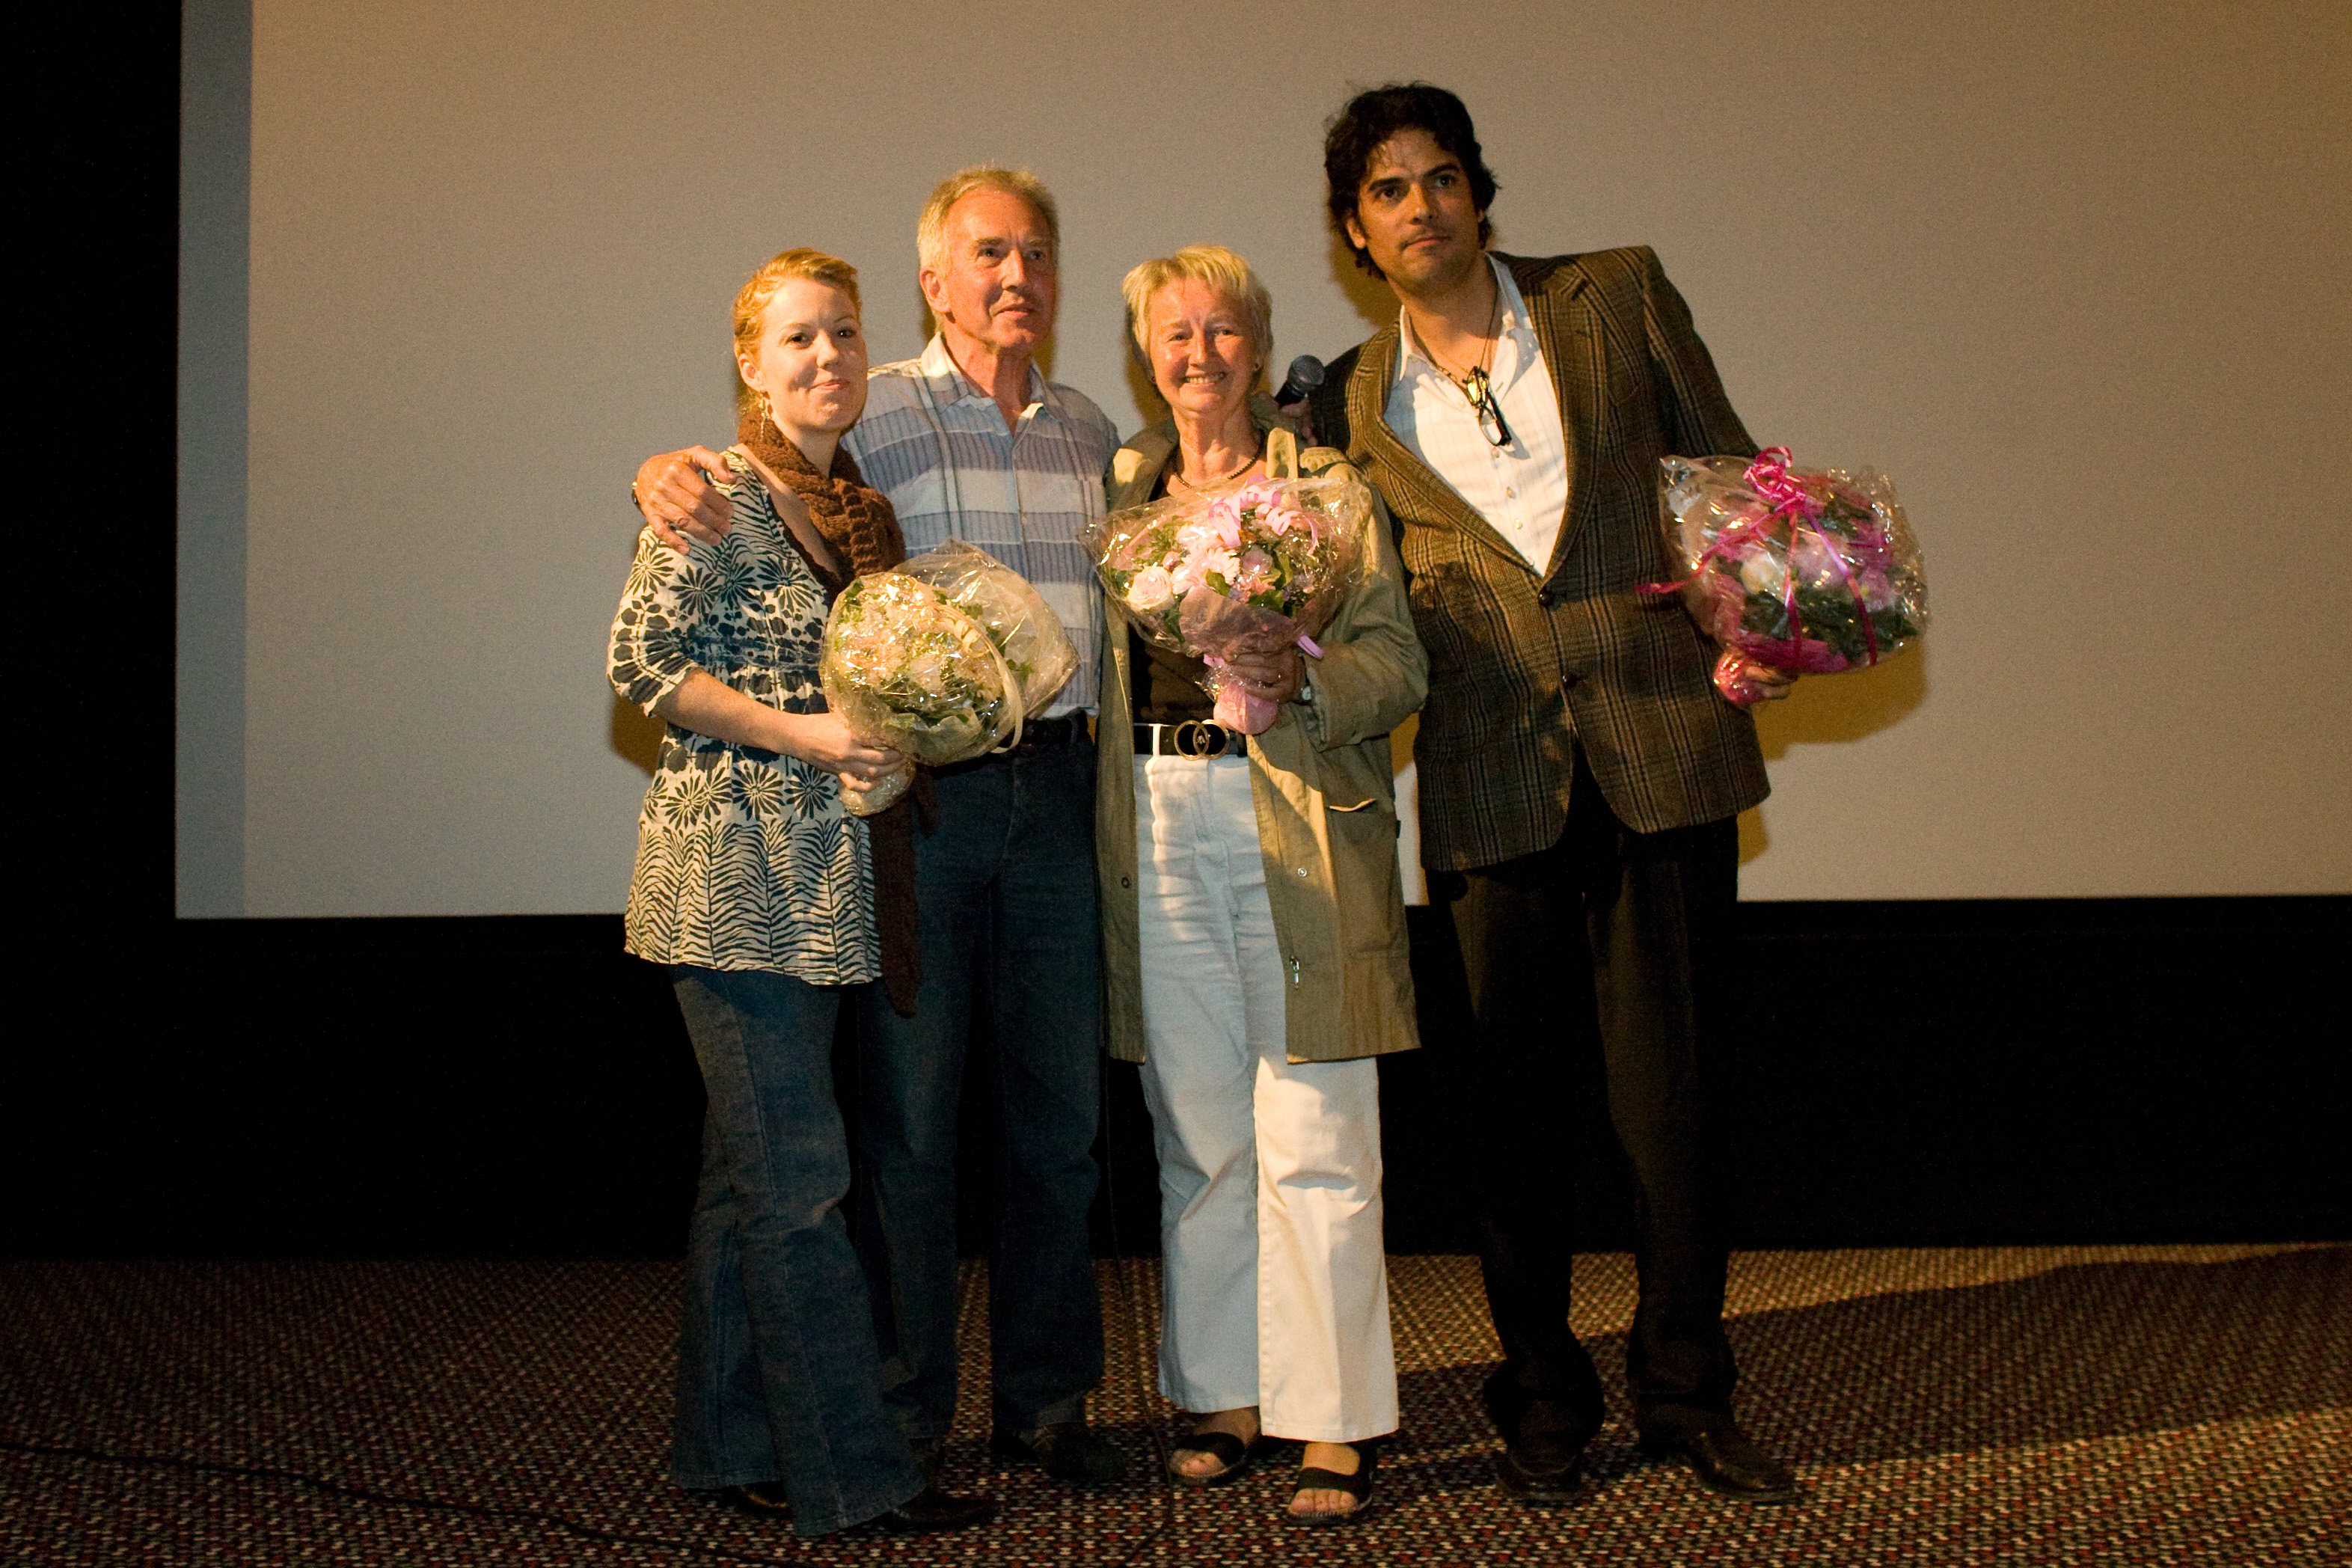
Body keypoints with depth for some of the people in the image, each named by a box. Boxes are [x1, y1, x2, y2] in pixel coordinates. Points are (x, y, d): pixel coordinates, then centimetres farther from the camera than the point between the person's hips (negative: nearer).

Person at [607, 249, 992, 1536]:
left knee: (750, 1170, 13)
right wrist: (801, 736, -17)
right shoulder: (718, 496, -8)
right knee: (795, 1171, -6)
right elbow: (641, 663, -13)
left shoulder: (860, 506, 15)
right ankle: (851, 1470, 0)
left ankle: (728, 1446, 21)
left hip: (818, 883, 8)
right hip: (740, 870, -8)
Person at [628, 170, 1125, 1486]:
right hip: (918, 787, -4)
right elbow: (714, 493, 3)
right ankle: (905, 1414, 14)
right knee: (910, 1115, 1)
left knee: (1060, 1112, 9)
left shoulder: (1091, 434, 15)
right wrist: (669, 477, -18)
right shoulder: (873, 414, 0)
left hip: (1056, 790, 4)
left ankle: (1047, 1398, 22)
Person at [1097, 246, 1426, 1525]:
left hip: (1298, 831, -3)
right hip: (1159, 832, 4)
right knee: (1196, 1136, 8)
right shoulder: (1119, 486, 16)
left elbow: (1398, 662, -3)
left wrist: (1303, 683, -21)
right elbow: (1094, 655, 20)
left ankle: (1335, 1426, 5)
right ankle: (1222, 1397, 21)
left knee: (1310, 1142, -3)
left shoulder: (1326, 485, 4)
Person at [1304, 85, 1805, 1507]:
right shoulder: (1355, 407, 12)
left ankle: (1687, 1395, 18)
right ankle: (1544, 1401, 21)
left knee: (1671, 1093, 3)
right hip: (1496, 783, 1)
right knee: (1518, 1106, 6)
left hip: (1664, 749, -1)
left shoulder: (1618, 298, 9)